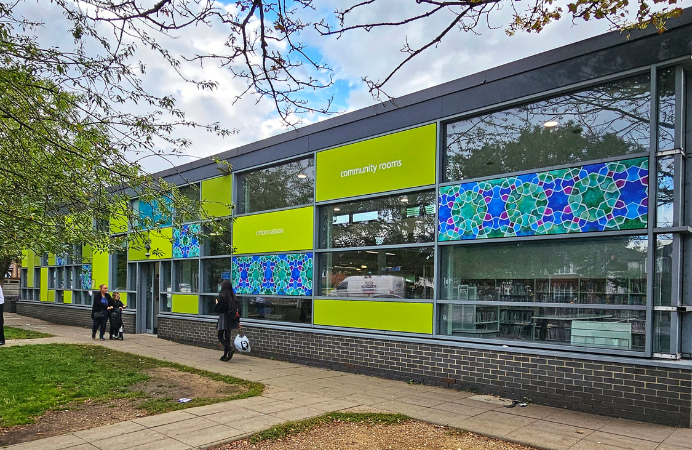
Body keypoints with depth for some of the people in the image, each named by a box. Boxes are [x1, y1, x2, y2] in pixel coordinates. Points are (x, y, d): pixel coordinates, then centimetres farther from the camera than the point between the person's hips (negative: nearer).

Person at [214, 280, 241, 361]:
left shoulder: (222, 296, -13)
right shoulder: (233, 297, 5)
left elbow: (217, 309, -14)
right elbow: (238, 309, 6)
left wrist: (216, 304, 8)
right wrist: (238, 322, 13)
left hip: (224, 318, -6)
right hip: (232, 320, 6)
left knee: (220, 337, 4)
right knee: (227, 337, 10)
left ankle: (230, 348, -18)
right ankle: (225, 355, 12)